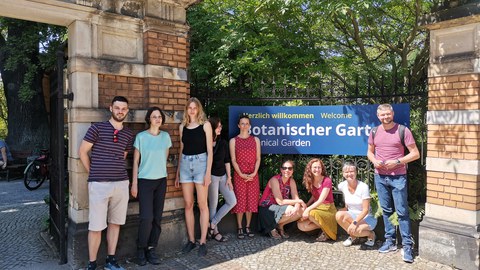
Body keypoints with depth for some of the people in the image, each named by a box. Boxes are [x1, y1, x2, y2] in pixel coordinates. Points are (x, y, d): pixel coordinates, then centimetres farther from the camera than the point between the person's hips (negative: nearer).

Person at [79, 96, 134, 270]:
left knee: (115, 223, 12)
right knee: (96, 226, 1)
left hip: (121, 184, 4)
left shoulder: (128, 134, 9)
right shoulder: (97, 128, -3)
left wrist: (117, 171, 13)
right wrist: (93, 173, 4)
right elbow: (82, 152, 1)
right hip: (99, 184, -4)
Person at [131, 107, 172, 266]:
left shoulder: (165, 136, 5)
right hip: (144, 181, -4)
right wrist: (134, 183, -6)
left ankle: (151, 249, 17)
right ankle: (141, 249, 11)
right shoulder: (141, 137, -5)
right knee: (147, 217, -10)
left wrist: (159, 169, 11)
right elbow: (136, 162, -3)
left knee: (157, 218, 5)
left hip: (161, 181, 4)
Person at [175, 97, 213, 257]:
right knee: (188, 205, 6)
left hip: (200, 163, -4)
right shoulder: (182, 126, 12)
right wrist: (178, 172, 15)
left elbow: (210, 150, -3)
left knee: (202, 204, -2)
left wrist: (208, 172, -11)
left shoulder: (205, 125, 0)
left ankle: (203, 242, 5)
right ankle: (191, 240, 15)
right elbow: (181, 150, 17)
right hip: (185, 164, 4)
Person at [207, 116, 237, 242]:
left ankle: (212, 224, 13)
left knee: (232, 201, 3)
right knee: (213, 204, 3)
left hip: (223, 176, 6)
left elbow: (227, 161, 8)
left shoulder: (223, 143, 7)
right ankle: (215, 231, 19)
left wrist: (229, 177, 5)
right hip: (212, 176, -6)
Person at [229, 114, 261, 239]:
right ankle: (239, 228, 10)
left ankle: (248, 227, 17)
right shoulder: (233, 140, 2)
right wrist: (241, 174, -12)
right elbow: (233, 160, -2)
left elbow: (258, 158, 4)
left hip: (253, 175, 2)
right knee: (240, 201, 0)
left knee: (251, 200, 5)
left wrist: (254, 173, -9)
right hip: (239, 175, -2)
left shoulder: (255, 139, 7)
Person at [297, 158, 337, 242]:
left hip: (328, 209, -5)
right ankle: (323, 225, 1)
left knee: (311, 213, -36)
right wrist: (305, 206, 3)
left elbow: (321, 200, -22)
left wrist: (308, 209, -30)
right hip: (316, 207, 5)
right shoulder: (310, 181, 3)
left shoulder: (327, 181, -15)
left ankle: (326, 230, -9)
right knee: (301, 225, -18)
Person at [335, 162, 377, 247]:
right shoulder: (342, 186, -6)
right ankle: (352, 236, 1)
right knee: (339, 215, -26)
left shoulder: (363, 187, -18)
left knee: (356, 230, -33)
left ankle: (370, 234, 3)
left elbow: (365, 210, -19)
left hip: (366, 218, -4)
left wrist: (355, 222, -29)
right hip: (351, 216, 5)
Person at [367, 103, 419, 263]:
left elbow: (415, 154, -5)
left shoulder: (403, 130, -6)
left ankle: (407, 245, 7)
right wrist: (374, 161, -4)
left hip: (398, 177, -4)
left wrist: (397, 162, -17)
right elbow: (370, 152, 18)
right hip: (380, 177, 4)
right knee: (386, 210, 11)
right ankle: (390, 241, 23)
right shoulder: (374, 132, 6)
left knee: (402, 212, -2)